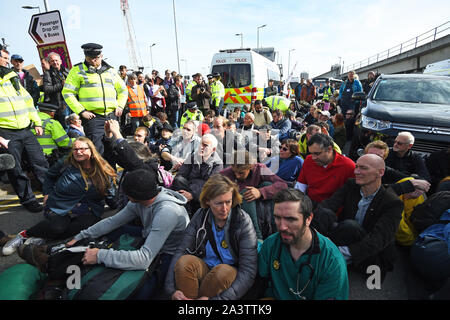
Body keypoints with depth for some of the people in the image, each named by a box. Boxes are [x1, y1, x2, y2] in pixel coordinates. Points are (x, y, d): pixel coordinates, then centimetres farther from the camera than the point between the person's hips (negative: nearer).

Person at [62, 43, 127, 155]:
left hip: (112, 115, 4)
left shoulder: (110, 71, 16)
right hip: (92, 116, -4)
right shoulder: (77, 70, 4)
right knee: (96, 149, -11)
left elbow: (123, 90, 24)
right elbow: (67, 92, 0)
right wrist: (81, 111, -10)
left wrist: (120, 106, 9)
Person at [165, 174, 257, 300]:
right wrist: (172, 289, -27)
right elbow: (180, 251, -13)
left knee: (223, 271, -34)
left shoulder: (243, 221, -17)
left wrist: (218, 298, -29)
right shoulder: (200, 216, -8)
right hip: (204, 269, 2)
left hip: (231, 275, -1)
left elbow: (248, 271, -21)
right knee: (184, 261, -28)